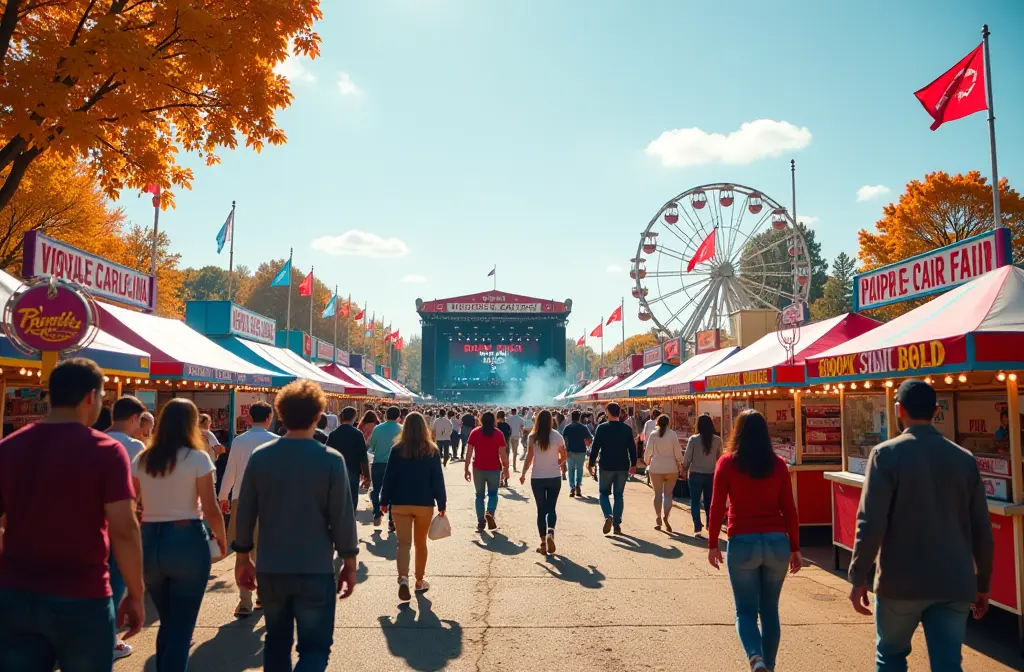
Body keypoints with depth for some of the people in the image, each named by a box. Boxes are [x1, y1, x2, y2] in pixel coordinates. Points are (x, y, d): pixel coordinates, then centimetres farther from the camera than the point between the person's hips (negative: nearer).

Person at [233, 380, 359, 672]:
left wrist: (242, 556, 16)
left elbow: (245, 513, 2)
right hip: (315, 570, -4)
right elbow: (342, 517, -9)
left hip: (270, 569, 4)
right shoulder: (331, 459, -12)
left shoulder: (260, 456, -3)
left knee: (276, 642, 20)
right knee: (315, 647, 5)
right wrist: (349, 564, 2)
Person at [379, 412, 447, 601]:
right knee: (421, 543, 16)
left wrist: (384, 501, 8)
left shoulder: (397, 450, -5)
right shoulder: (432, 450, -4)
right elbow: (438, 479, -3)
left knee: (404, 543, 0)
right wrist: (441, 504, 3)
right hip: (425, 504, 1)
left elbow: (389, 477, -3)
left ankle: (403, 578, -21)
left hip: (400, 504, -1)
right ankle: (419, 581, 26)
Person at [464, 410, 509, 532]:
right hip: (494, 469, -1)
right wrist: (506, 468, 3)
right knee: (493, 493, 13)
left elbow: (469, 452, -3)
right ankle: (490, 513, -13)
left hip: (478, 469, 1)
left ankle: (480, 522, 10)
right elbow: (502, 454, -6)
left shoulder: (474, 432, 0)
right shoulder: (498, 434, -2)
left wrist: (466, 469, 0)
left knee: (480, 495, 12)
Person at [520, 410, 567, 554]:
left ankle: (543, 543, 10)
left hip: (537, 478, 0)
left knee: (541, 510, 11)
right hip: (554, 477, 0)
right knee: (551, 508, 10)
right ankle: (550, 533, -17)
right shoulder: (557, 436, -3)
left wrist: (523, 474, 3)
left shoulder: (532, 437, -6)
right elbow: (563, 458, 4)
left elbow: (529, 458, -8)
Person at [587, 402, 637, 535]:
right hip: (623, 467, 3)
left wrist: (592, 463, 1)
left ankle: (608, 516, -14)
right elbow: (632, 448, 5)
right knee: (619, 495, 11)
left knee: (603, 493, 10)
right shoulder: (627, 429, 1)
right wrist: (633, 464, 15)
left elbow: (595, 447, -7)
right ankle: (617, 524, 10)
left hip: (606, 466, -2)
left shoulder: (602, 428, -7)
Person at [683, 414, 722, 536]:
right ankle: (710, 525, 20)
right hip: (712, 474, 2)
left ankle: (697, 527, 4)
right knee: (709, 501, 16)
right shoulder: (717, 440, -5)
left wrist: (685, 469, 10)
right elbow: (719, 458, 3)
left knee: (695, 501, 7)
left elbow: (687, 457, -5)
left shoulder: (693, 439, -11)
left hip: (696, 474, -2)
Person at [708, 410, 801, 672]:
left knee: (746, 610, 7)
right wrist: (795, 548, 11)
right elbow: (789, 509, 3)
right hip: (777, 542, 3)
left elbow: (717, 507, -4)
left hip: (742, 542, -2)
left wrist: (712, 544, 6)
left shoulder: (727, 463, -4)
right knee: (770, 610, 16)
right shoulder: (778, 464, 2)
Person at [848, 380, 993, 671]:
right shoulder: (965, 458, 5)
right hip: (954, 584, 3)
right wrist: (983, 584, 19)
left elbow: (871, 522, -15)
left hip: (901, 581, -3)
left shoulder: (887, 453, -8)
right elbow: (982, 529, 8)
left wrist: (858, 578, -8)